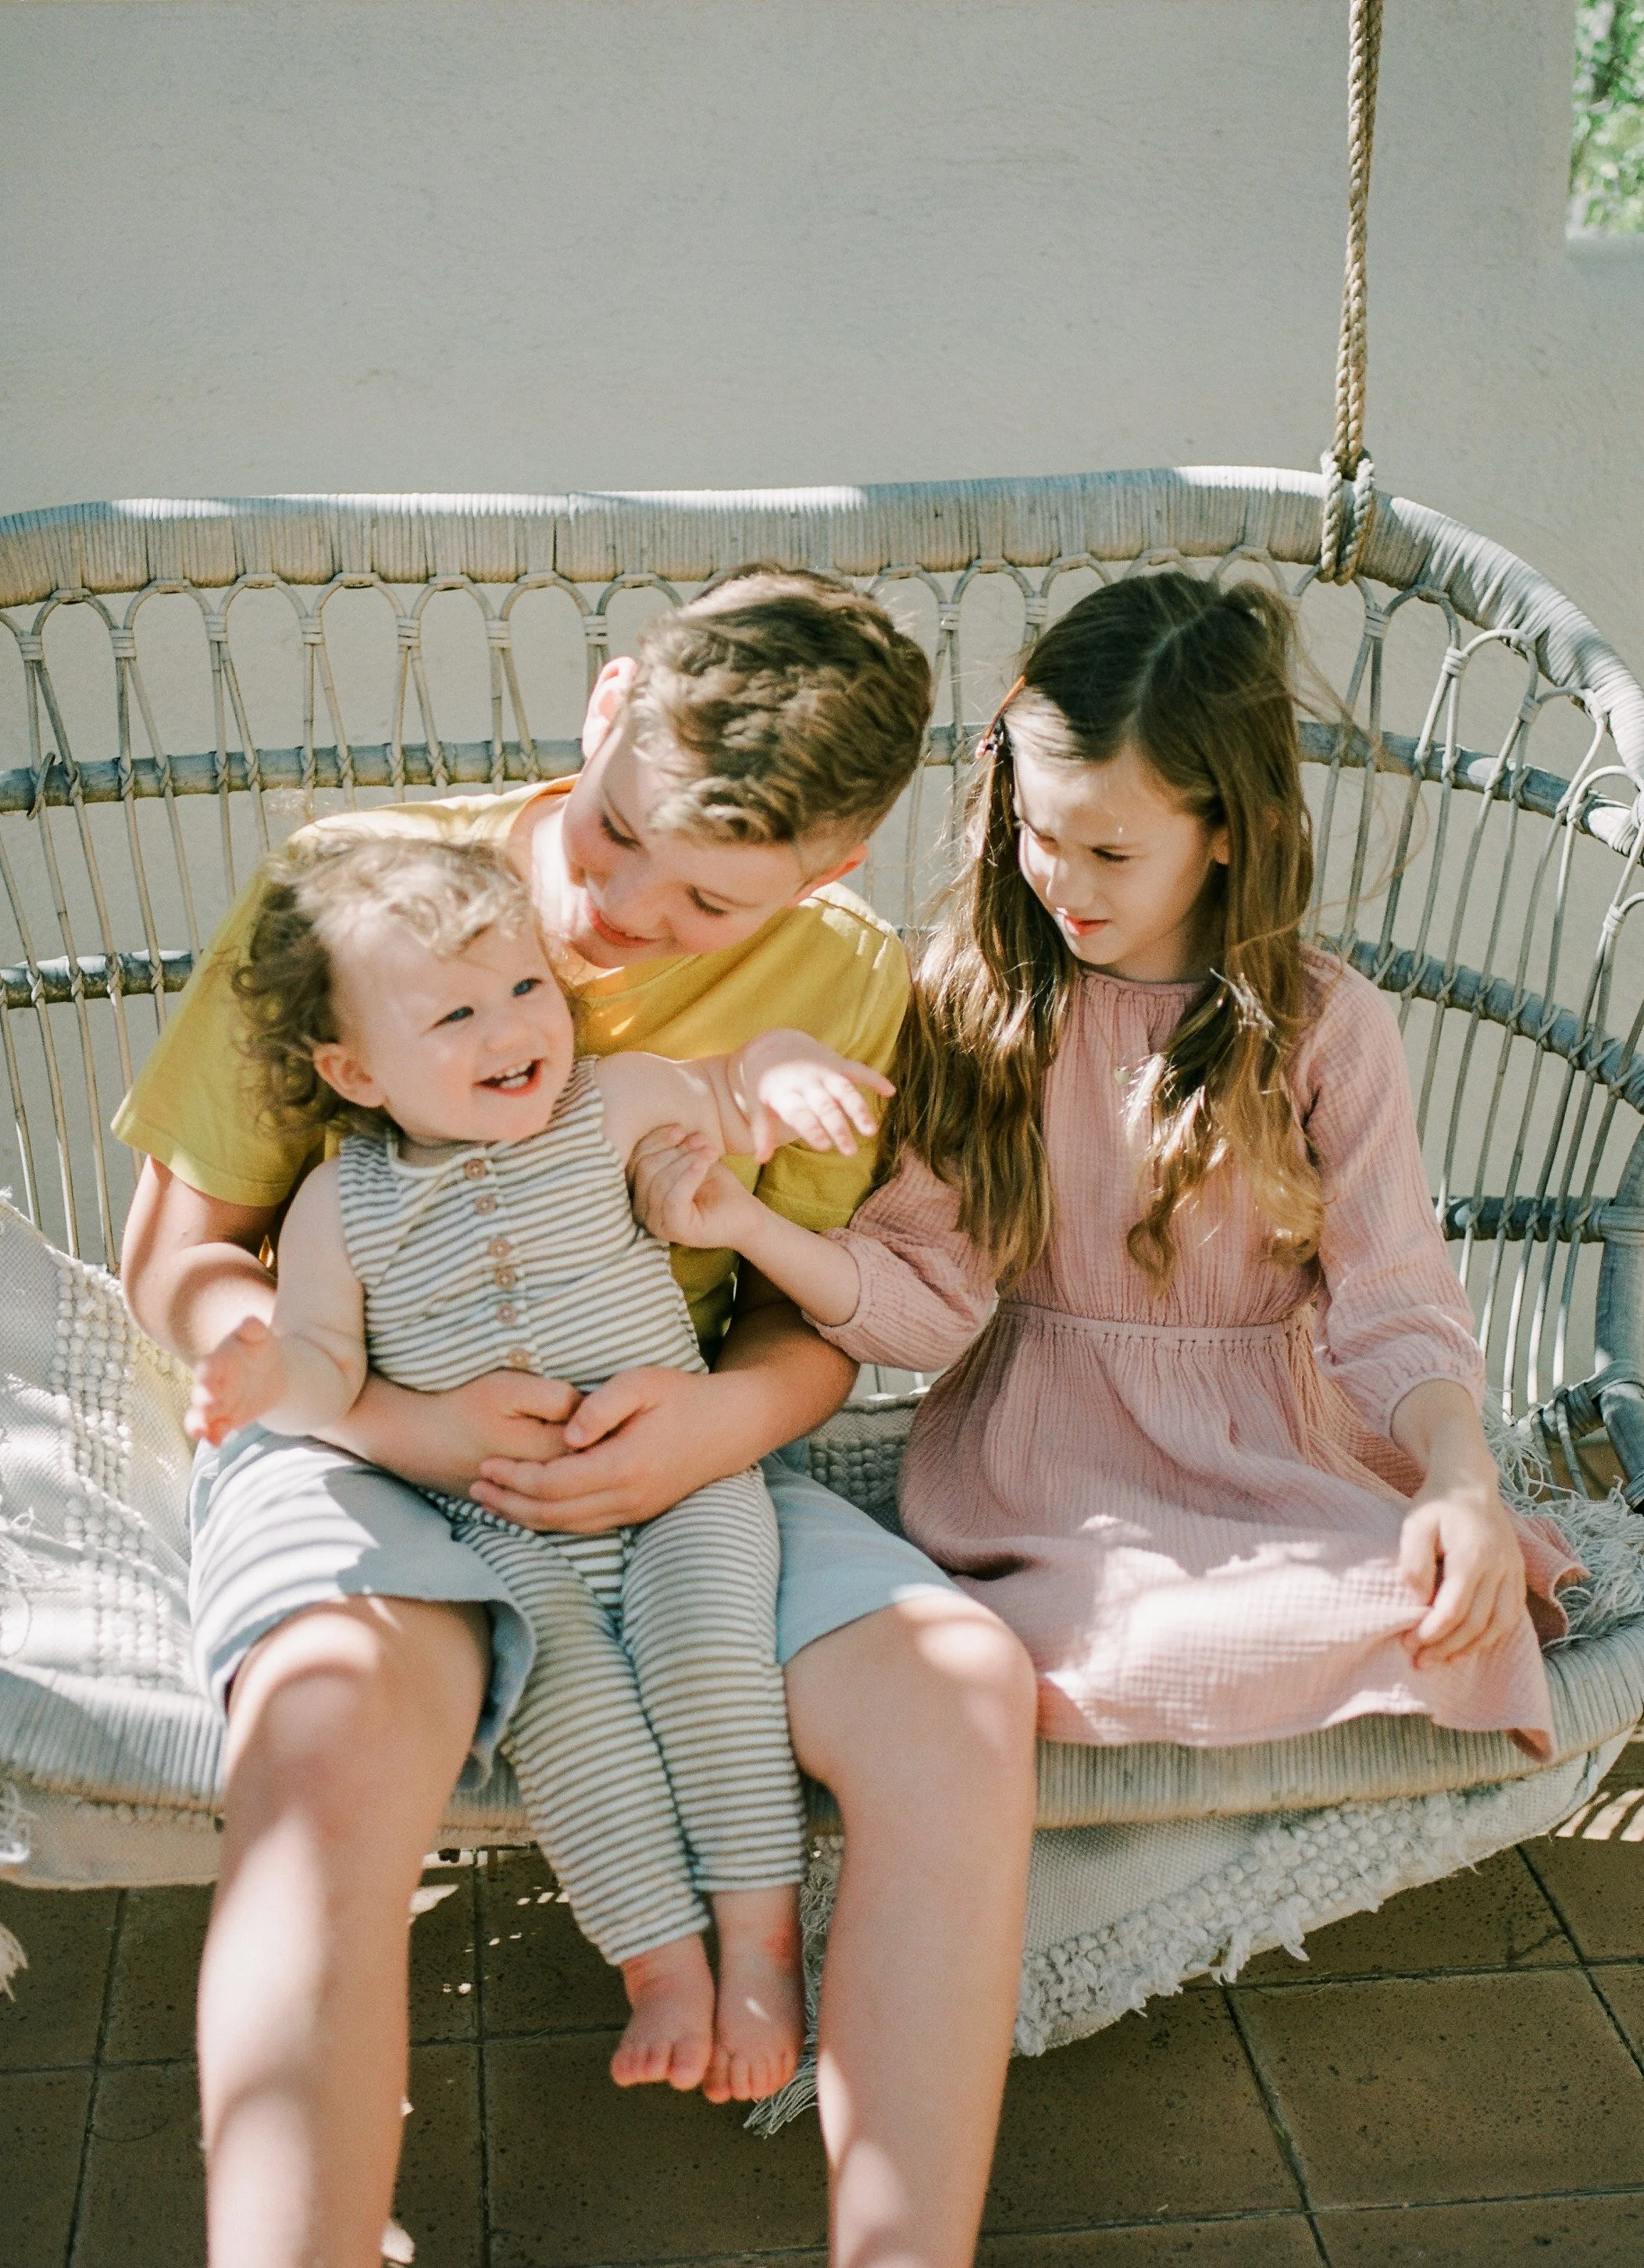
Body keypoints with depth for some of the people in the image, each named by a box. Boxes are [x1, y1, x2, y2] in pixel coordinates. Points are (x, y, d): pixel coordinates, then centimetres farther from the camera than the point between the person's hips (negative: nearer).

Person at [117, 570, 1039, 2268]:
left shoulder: (845, 983, -1)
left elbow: (816, 1317, 8)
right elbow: (176, 1252, -1)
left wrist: (730, 1415, -17)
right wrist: (392, 1415, -19)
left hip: (672, 1455, 3)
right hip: (361, 1441, -2)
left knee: (965, 1692, -24)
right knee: (334, 1732, -37)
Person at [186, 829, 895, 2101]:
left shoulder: (609, 1108, 3)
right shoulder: (342, 1206, 2)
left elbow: (738, 1087, 13)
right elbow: (330, 1375, -1)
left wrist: (788, 1074, -11)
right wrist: (271, 1380, -24)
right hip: (502, 1532, 0)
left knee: (708, 1652, -23)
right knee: (566, 1687, -24)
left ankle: (761, 1942, -12)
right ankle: (663, 1961, -14)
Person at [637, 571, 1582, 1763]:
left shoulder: (1328, 1027, -1)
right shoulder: (974, 1001, 1)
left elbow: (1393, 1306, -3)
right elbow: (927, 1297, -4)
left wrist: (1463, 1481, -22)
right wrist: (750, 1225, -22)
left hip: (1273, 1451, 2)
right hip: (1039, 1451, -2)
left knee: (1436, 1608, -27)